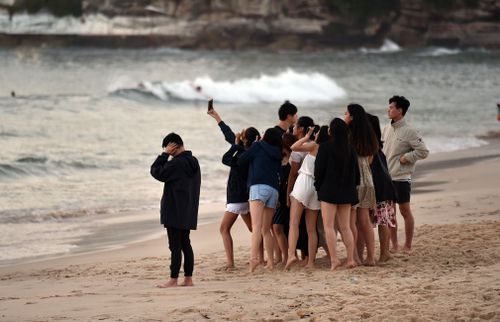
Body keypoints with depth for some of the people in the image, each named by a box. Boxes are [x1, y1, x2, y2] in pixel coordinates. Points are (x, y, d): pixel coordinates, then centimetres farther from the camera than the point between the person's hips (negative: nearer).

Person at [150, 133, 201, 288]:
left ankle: (173, 280, -4)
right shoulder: (193, 162, 10)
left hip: (174, 212, -9)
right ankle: (188, 278, 13)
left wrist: (164, 154, -10)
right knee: (185, 244, 12)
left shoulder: (177, 163, -19)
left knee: (175, 246, -6)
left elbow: (156, 172, -13)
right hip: (188, 211, 9)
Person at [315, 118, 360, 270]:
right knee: (345, 227, 11)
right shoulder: (350, 149, 5)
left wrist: (318, 186, 5)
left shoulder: (325, 146, -10)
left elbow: (319, 169, -8)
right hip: (347, 192, 5)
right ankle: (351, 259, 6)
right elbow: (356, 171, 9)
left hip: (329, 190, -5)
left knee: (328, 226, -3)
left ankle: (334, 259, -14)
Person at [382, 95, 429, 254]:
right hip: (386, 177, 7)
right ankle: (394, 245, 16)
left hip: (401, 178, -7)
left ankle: (407, 246, 7)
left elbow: (423, 151, -12)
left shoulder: (409, 131, -10)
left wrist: (406, 157, -13)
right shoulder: (386, 129, 10)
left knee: (405, 211, 0)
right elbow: (381, 148, 21)